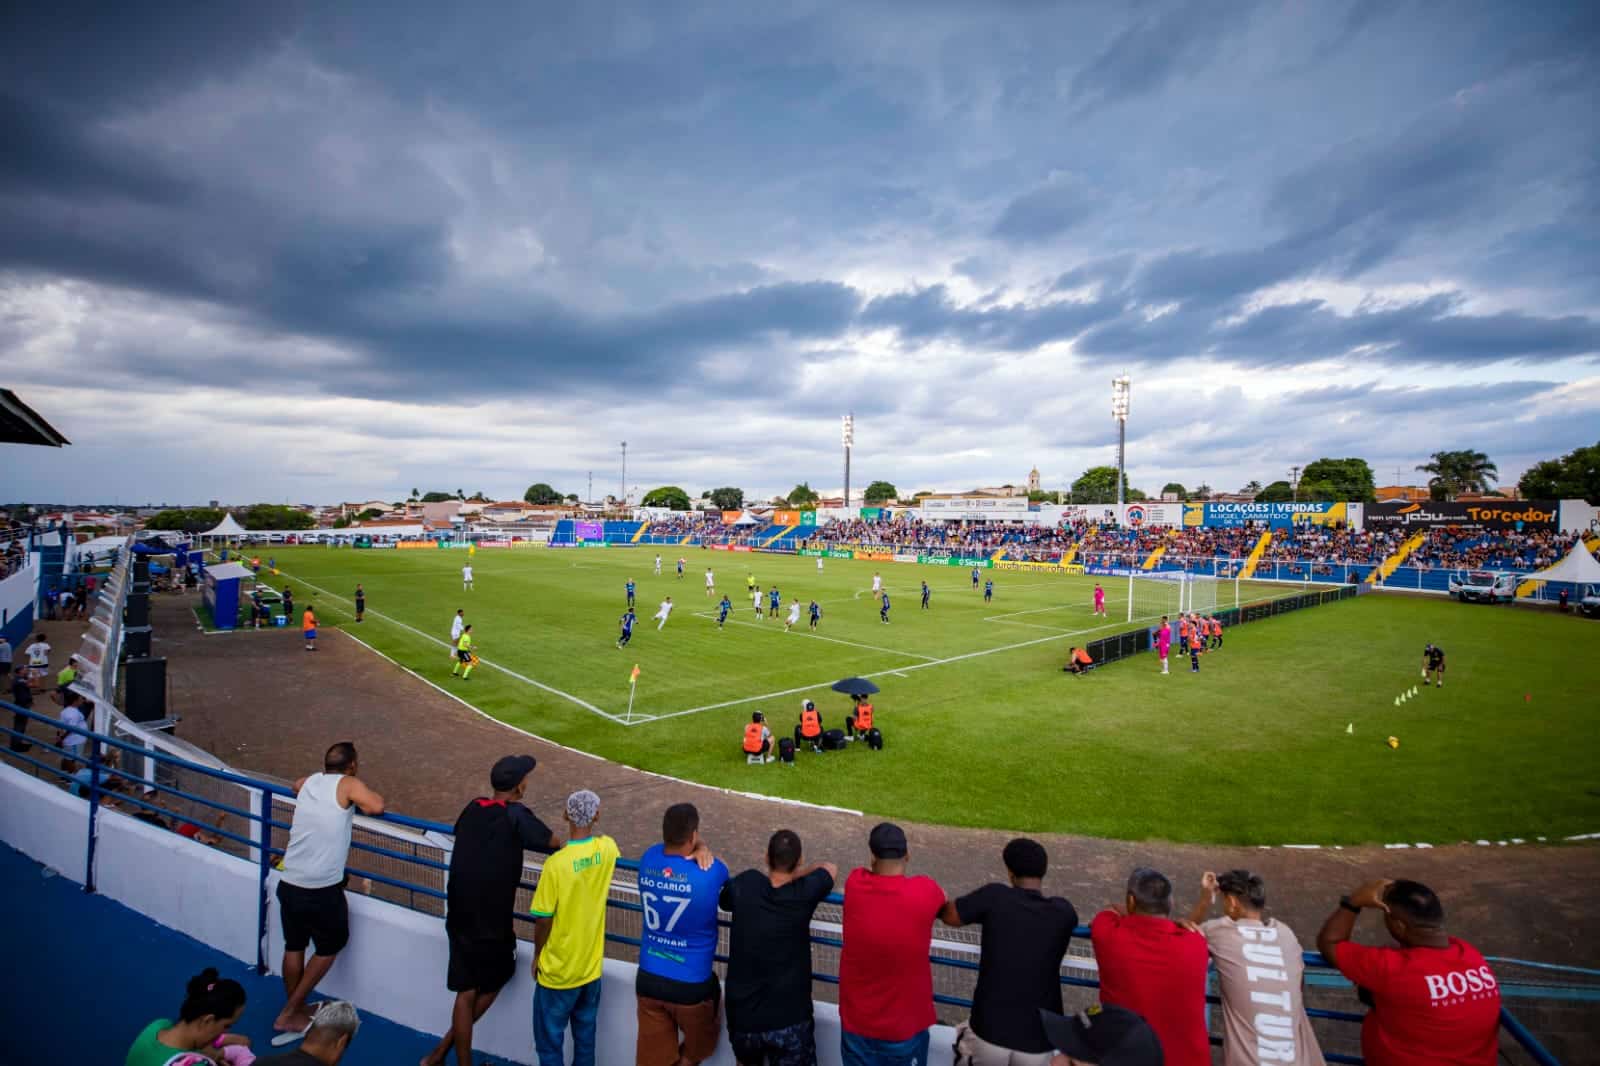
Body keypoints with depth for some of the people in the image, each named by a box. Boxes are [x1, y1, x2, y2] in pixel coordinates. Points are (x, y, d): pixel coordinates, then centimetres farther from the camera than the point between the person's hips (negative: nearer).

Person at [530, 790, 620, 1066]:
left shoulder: (556, 864, -25)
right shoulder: (608, 849, -13)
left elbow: (543, 920, -16)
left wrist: (537, 955, -1)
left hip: (557, 971, -4)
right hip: (592, 966, 4)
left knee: (549, 1042, 15)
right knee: (585, 1037, 22)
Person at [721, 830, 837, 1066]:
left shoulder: (744, 885, -12)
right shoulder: (804, 893, -16)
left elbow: (723, 901, 12)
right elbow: (831, 868, 5)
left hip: (742, 1016, 3)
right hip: (789, 1019, -3)